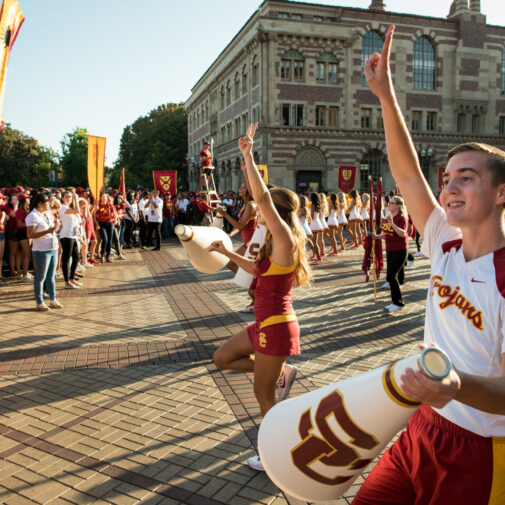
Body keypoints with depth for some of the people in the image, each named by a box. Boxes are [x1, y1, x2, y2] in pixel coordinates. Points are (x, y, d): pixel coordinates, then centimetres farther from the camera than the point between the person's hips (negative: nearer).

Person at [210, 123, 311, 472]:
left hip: (277, 326, -9)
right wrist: (227, 252, 21)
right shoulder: (280, 244, 9)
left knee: (263, 394, 6)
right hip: (267, 324, 9)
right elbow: (257, 269, 23)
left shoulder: (286, 239, -19)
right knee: (223, 358, 19)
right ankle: (282, 373, 22)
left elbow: (262, 197, -30)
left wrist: (248, 156, -25)